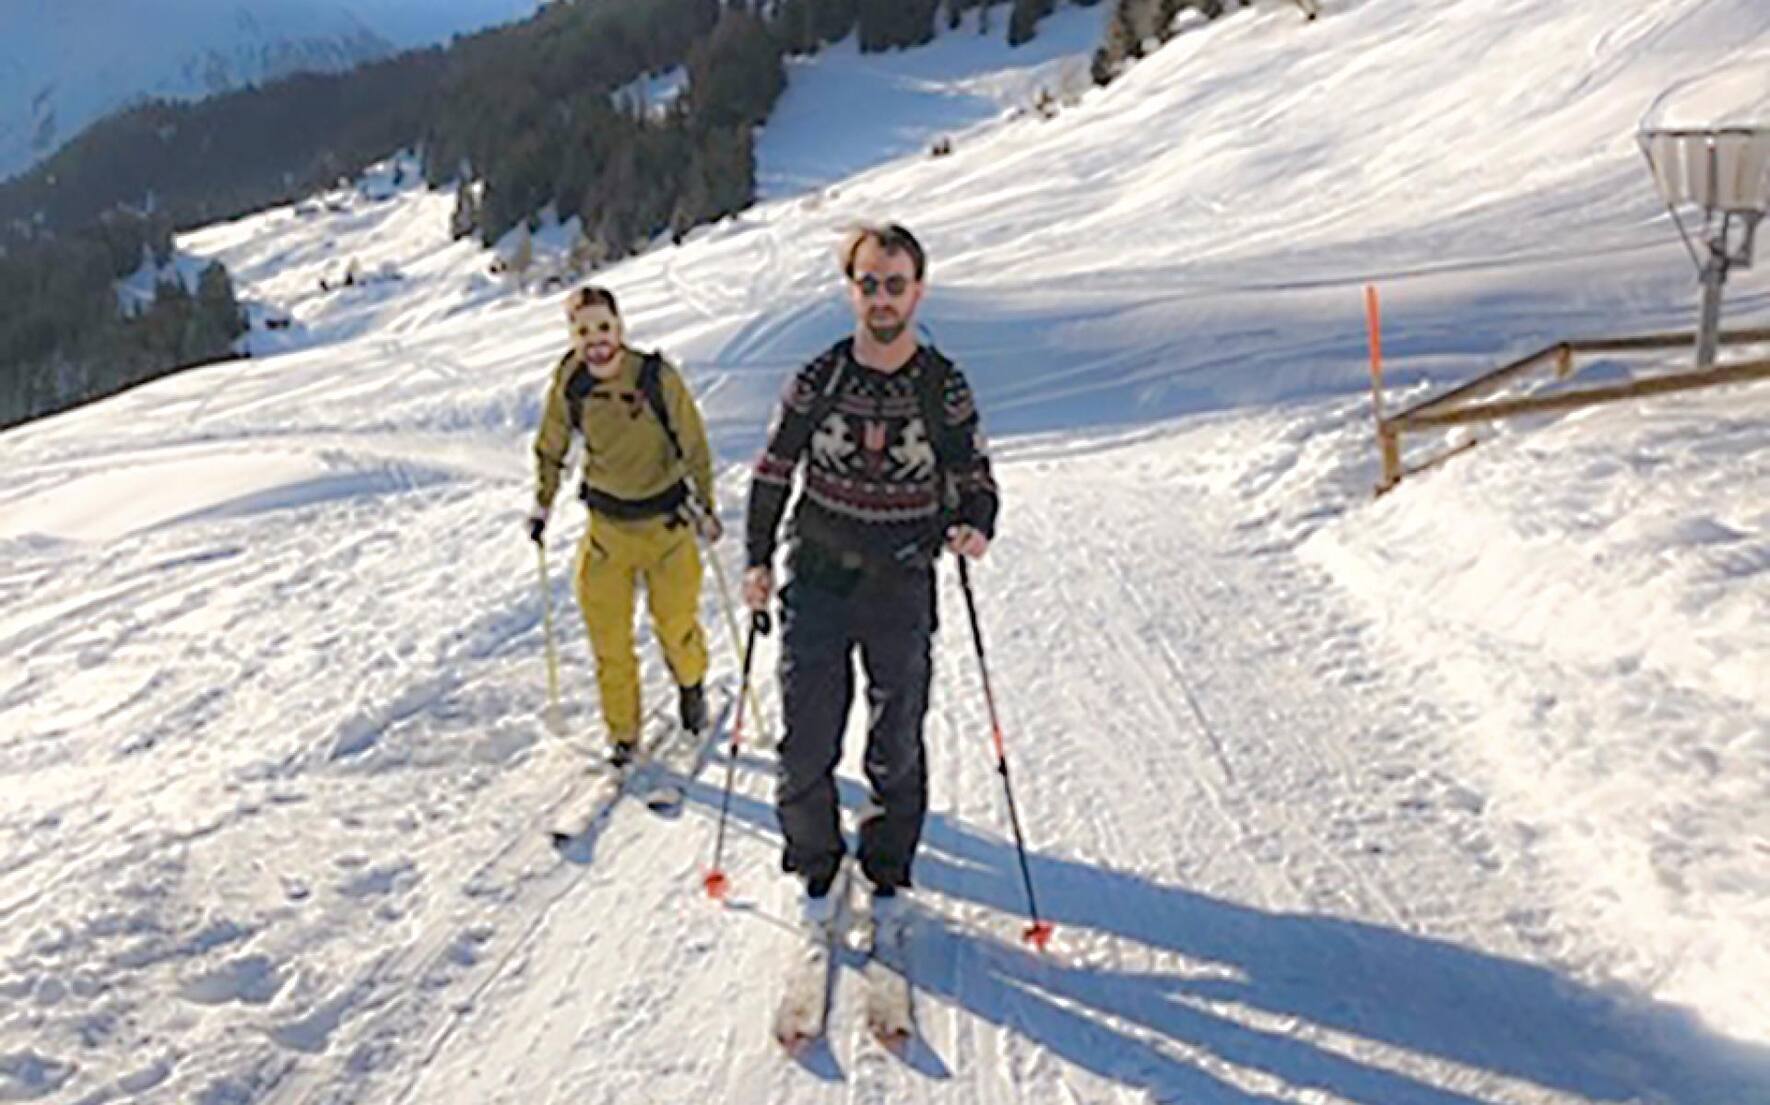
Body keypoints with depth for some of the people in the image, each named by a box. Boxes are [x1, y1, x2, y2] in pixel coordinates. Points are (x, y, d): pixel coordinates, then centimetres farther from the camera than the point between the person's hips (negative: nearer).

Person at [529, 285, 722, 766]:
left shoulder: (657, 377, -19)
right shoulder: (569, 381, -11)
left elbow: (694, 446, -7)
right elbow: (551, 448, 6)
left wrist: (705, 506, -5)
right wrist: (542, 505, 11)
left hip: (667, 518, -2)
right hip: (606, 523, 2)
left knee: (675, 623, 11)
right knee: (608, 637, 4)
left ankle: (691, 686, 45)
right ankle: (622, 736, 23)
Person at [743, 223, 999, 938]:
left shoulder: (944, 387, -3)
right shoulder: (816, 382, -2)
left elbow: (976, 480, 3)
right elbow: (772, 474, 8)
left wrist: (974, 527, -19)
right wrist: (758, 560, 4)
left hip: (901, 594, 0)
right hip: (816, 587, 1)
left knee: (896, 752, 8)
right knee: (806, 747, 2)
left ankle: (887, 876, 28)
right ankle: (815, 872, 24)